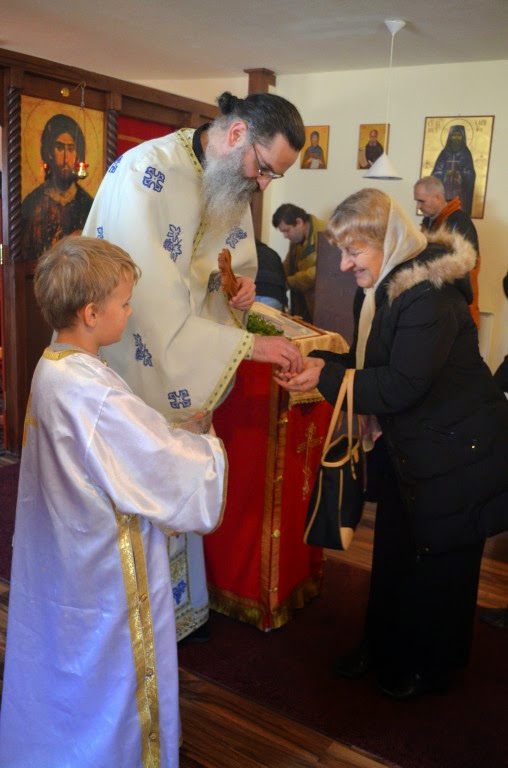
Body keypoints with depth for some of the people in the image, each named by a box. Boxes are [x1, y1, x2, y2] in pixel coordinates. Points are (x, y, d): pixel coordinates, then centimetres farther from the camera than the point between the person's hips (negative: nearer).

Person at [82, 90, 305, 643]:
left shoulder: (232, 186, 5)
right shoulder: (143, 174, -22)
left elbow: (239, 263, 19)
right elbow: (156, 298, -28)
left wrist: (241, 283, -5)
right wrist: (247, 344, -26)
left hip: (189, 377, 7)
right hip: (138, 366, -7)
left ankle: (182, 608, 36)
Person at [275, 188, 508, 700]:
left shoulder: (430, 298, -26)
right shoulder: (381, 289, 4)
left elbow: (401, 385, -28)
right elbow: (369, 360, 10)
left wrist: (326, 377, -25)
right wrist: (319, 362, -7)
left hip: (456, 455, -8)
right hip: (406, 448, 9)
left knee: (438, 566, 9)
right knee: (392, 554, 19)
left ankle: (430, 668, 32)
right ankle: (382, 647, 39)